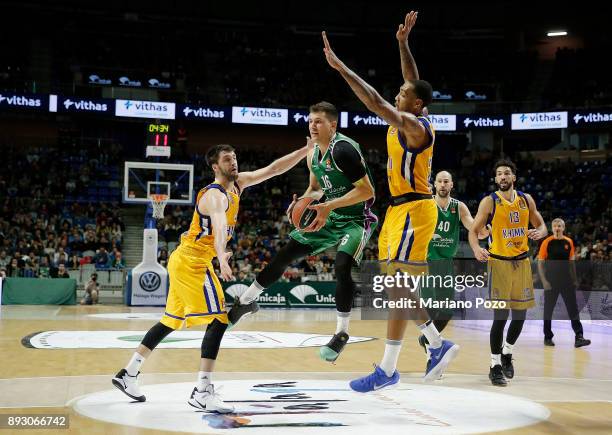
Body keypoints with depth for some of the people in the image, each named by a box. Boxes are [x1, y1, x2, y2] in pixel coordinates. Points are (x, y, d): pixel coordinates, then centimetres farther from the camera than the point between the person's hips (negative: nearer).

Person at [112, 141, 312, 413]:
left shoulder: (237, 184, 9)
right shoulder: (215, 195, -20)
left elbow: (273, 169, 9)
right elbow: (219, 225, -41)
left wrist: (306, 150, 1)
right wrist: (222, 258, -59)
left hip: (183, 261, 10)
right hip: (193, 262, -10)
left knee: (172, 321, 17)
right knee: (219, 320, -13)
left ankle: (128, 373, 25)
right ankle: (202, 392, -15)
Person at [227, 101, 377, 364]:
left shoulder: (343, 149, -22)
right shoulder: (313, 156, 4)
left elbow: (367, 190, -26)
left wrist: (328, 206, -30)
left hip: (357, 218, -8)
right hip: (331, 217, 8)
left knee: (342, 267, -29)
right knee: (285, 255, 6)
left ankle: (341, 334, -14)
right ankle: (246, 302, 21)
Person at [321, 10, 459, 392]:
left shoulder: (415, 125, -17)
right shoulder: (414, 119, 10)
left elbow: (376, 103, -28)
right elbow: (416, 82, 26)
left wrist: (341, 67, -27)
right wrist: (403, 42, 23)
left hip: (414, 210, -10)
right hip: (402, 208, 10)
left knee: (397, 286, -9)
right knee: (399, 285, 13)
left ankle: (388, 369, -6)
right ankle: (439, 345, 21)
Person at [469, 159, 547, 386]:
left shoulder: (526, 199, 6)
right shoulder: (489, 202, -6)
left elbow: (542, 226, 14)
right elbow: (473, 231, -7)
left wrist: (539, 233, -11)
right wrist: (476, 249, -28)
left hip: (522, 262, 4)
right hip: (499, 262, -4)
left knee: (520, 314, 9)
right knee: (500, 315, -8)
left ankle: (507, 353, 34)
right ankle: (495, 366, 3)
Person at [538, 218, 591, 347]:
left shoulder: (569, 242, 5)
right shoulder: (547, 242, -5)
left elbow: (572, 261, 14)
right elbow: (540, 263, -5)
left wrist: (574, 279, 8)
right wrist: (544, 281, -12)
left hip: (567, 281, 3)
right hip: (551, 282, -3)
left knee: (573, 309, -3)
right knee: (548, 310, 5)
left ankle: (579, 337, -5)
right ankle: (548, 337, 17)